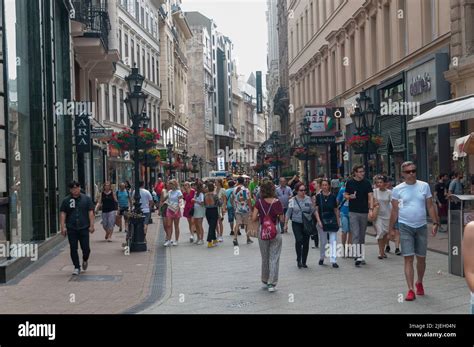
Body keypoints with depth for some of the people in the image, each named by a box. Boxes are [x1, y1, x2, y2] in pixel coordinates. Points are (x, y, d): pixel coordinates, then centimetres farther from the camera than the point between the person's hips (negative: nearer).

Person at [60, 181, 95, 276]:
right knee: (73, 249, -1)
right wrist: (63, 227, -5)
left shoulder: (86, 199, 5)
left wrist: (91, 225, -4)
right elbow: (63, 214, 4)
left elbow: (91, 213, 3)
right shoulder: (66, 200, 6)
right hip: (71, 229, 1)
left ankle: (85, 260, 31)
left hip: (84, 228, 0)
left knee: (86, 248, -1)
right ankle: (77, 267, 10)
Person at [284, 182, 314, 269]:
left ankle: (304, 262, 17)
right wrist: (286, 224, -1)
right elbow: (288, 212, 2)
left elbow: (312, 211, 7)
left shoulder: (308, 199, 3)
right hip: (296, 223, -2)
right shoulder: (293, 200, -1)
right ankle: (298, 260, -4)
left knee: (306, 242, 3)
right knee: (299, 240, -20)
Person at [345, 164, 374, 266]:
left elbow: (370, 196, -6)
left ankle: (362, 255, 21)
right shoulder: (350, 183, 1)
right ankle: (358, 256, -16)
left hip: (364, 212, 2)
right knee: (355, 234, -11)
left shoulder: (367, 183, 1)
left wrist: (371, 209, -19)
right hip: (353, 212, -1)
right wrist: (350, 196, -13)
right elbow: (345, 194, 10)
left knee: (362, 235, 10)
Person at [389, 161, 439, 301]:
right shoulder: (397, 189, -2)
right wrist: (391, 228, 3)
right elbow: (394, 211, 3)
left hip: (422, 226, 2)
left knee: (421, 258, 11)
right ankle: (411, 290, -6)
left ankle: (419, 283, 35)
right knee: (408, 258, -7)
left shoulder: (424, 186, 2)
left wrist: (435, 223, -2)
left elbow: (430, 206, 6)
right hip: (405, 227, -2)